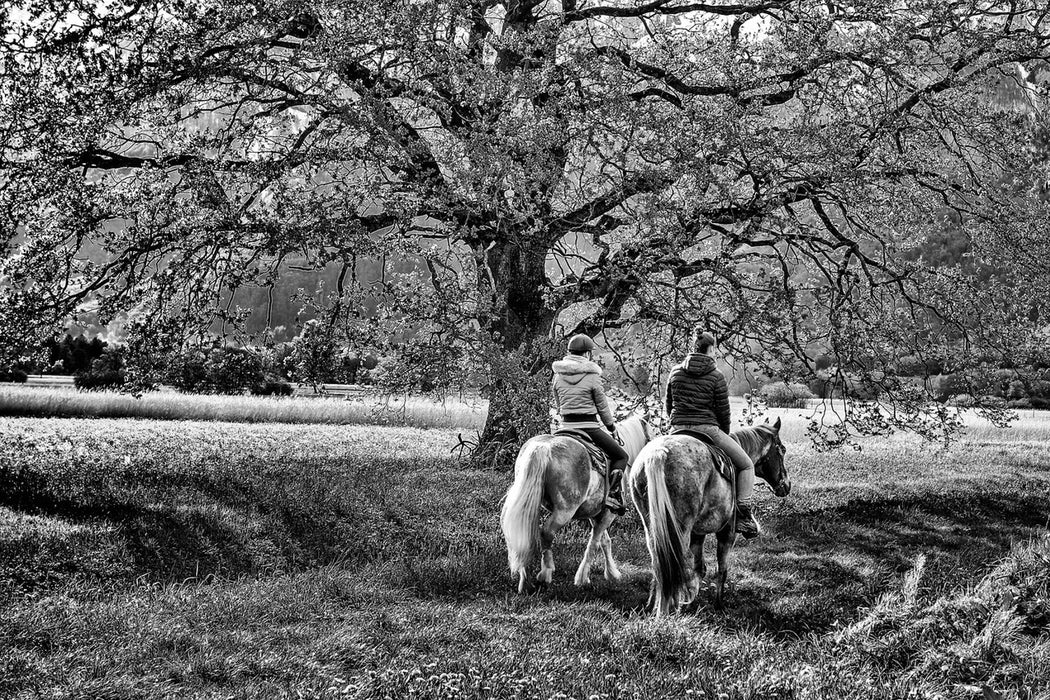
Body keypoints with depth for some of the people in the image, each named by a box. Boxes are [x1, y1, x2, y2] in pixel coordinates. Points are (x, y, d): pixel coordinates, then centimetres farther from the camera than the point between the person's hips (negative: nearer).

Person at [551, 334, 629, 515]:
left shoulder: (558, 376, 6)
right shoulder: (592, 376, -8)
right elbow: (603, 407, -1)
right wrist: (612, 427, 14)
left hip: (566, 427, 5)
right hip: (589, 427, -5)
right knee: (621, 455, 9)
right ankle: (613, 494, -9)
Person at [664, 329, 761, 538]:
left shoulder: (675, 372, 8)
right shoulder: (716, 377, -3)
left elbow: (669, 405, 14)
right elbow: (723, 412, -1)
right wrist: (724, 435, 16)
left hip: (677, 430, 4)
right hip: (707, 430, -4)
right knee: (746, 466, 10)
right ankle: (744, 517, 1)